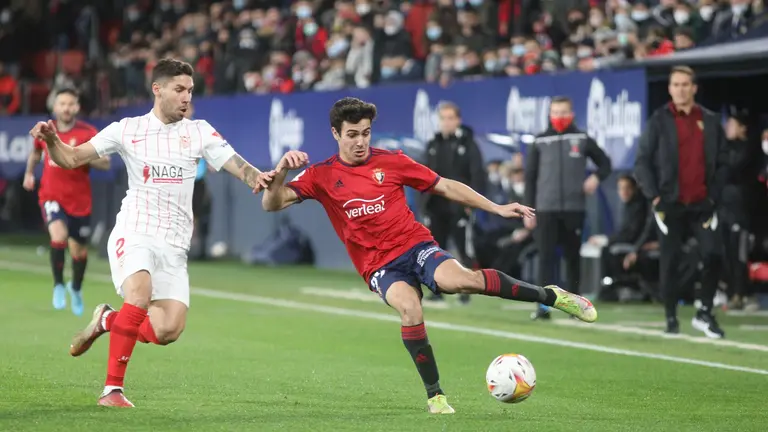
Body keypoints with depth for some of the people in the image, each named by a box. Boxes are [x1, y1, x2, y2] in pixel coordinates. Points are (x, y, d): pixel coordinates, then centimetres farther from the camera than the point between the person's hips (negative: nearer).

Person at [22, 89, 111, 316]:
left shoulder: (88, 133, -8)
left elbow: (105, 163, -12)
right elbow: (36, 151, 24)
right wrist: (29, 172, 15)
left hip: (80, 200, 0)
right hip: (52, 196, 0)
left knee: (79, 250, 11)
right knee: (59, 236, -28)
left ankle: (76, 289, 41)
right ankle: (58, 286, -11)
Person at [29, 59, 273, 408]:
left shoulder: (199, 132, 7)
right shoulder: (126, 130, 3)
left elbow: (236, 164, -3)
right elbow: (71, 159, 3)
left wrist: (257, 178, -25)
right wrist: (51, 140, -17)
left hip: (174, 246, 3)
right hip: (133, 233, -3)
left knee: (167, 331, -11)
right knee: (139, 299, -31)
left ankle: (106, 320, 19)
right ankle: (112, 389, -22)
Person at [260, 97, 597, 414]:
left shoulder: (390, 161, 4)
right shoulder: (321, 176, 3)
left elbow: (447, 187, 10)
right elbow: (272, 204, -3)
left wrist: (496, 208, 6)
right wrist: (280, 172, -23)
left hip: (415, 245, 0)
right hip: (379, 266, 0)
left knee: (458, 280, -31)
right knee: (409, 307, -34)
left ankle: (551, 296, -14)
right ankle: (434, 395, -19)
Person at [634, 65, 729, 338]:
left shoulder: (711, 121, 9)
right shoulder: (659, 121, 2)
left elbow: (722, 162, 11)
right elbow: (642, 162, 0)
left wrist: (714, 195, 1)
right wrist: (654, 197, -8)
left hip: (702, 204, 2)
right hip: (670, 204, -1)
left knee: (712, 255, -10)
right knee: (670, 261, 2)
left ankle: (704, 313, 2)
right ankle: (671, 318, 11)